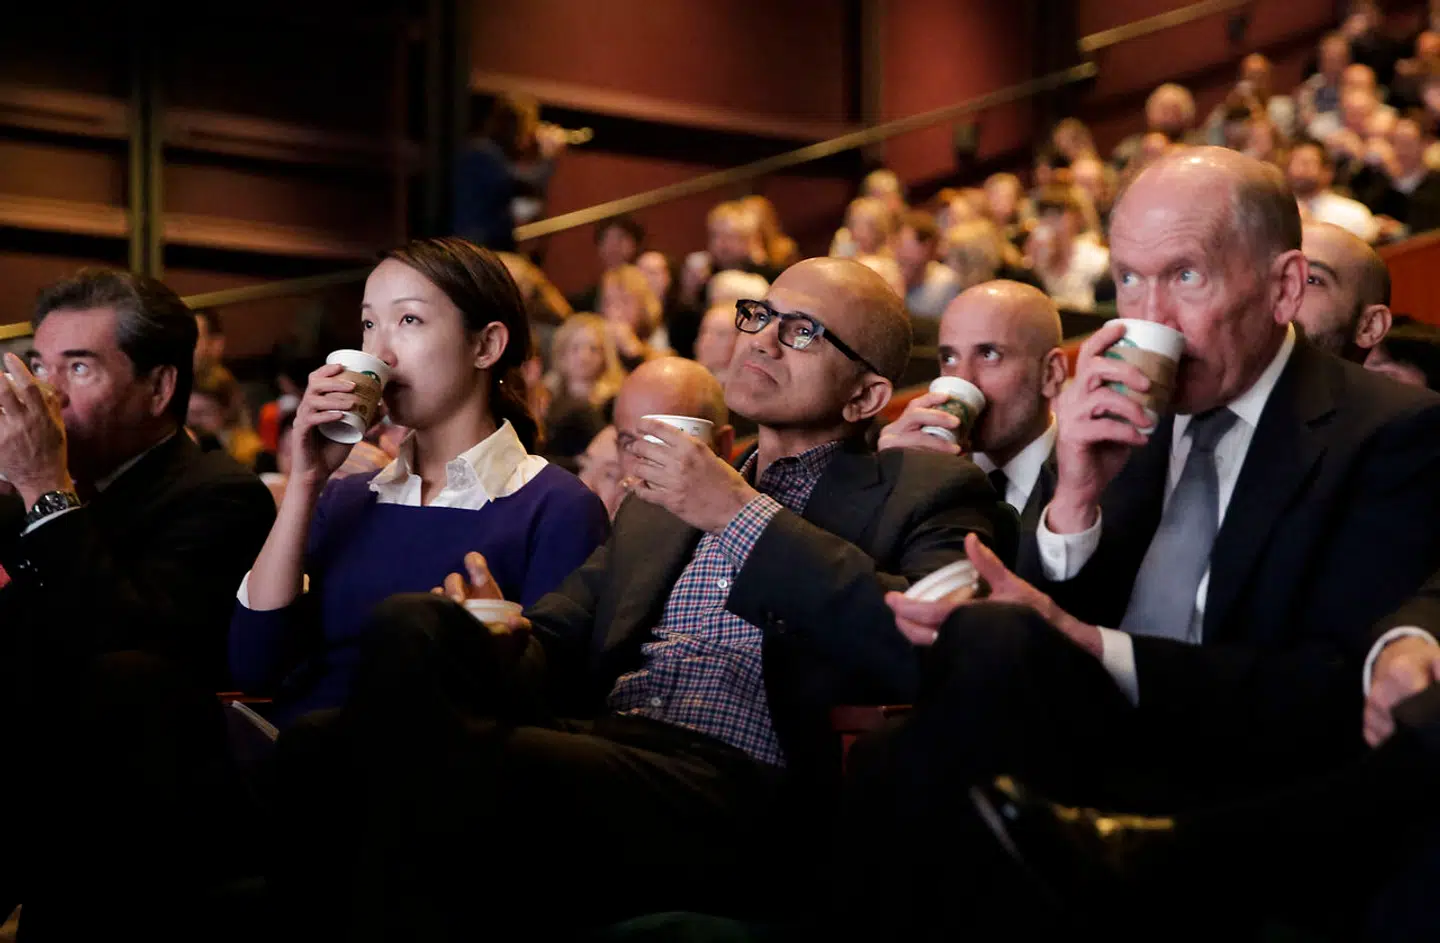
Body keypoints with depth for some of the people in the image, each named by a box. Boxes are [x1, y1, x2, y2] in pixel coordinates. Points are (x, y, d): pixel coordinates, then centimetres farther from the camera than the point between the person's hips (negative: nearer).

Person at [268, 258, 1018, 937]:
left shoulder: (927, 493, 10)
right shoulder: (665, 497, 30)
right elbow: (555, 641, 25)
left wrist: (743, 516, -7)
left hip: (735, 784, -6)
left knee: (447, 764, -33)